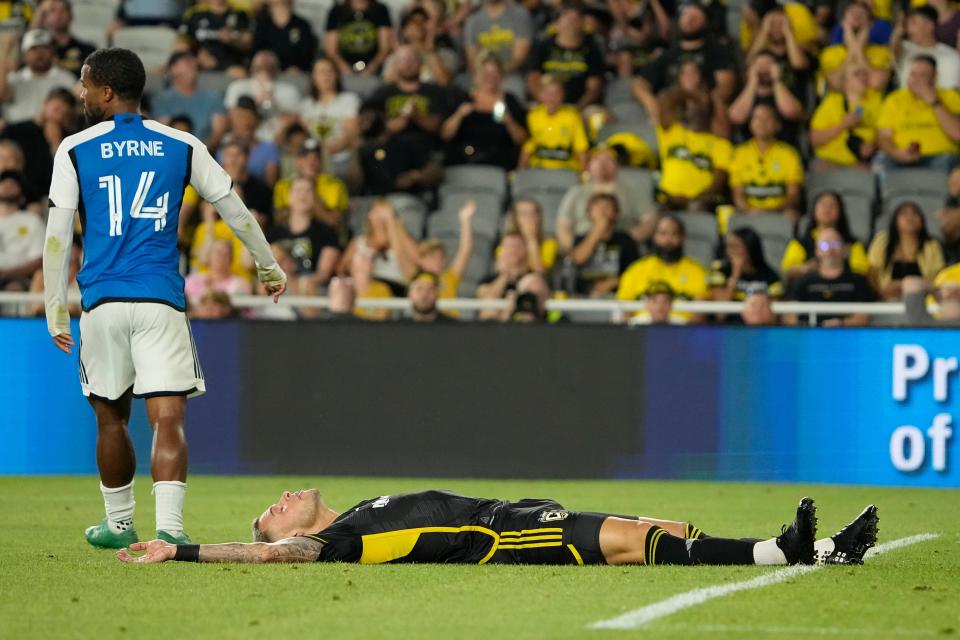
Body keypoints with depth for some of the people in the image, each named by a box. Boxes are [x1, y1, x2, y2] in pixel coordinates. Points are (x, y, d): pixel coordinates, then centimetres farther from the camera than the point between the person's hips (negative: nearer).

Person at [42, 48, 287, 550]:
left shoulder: (74, 150, 2)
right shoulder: (182, 146, 7)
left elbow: (57, 237, 0)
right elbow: (235, 211, 14)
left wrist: (55, 314, 5)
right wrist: (269, 268, 30)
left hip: (102, 301, 0)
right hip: (162, 301, 0)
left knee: (111, 419, 16)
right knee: (168, 420, -7)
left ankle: (119, 523, 29)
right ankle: (168, 528, -23)